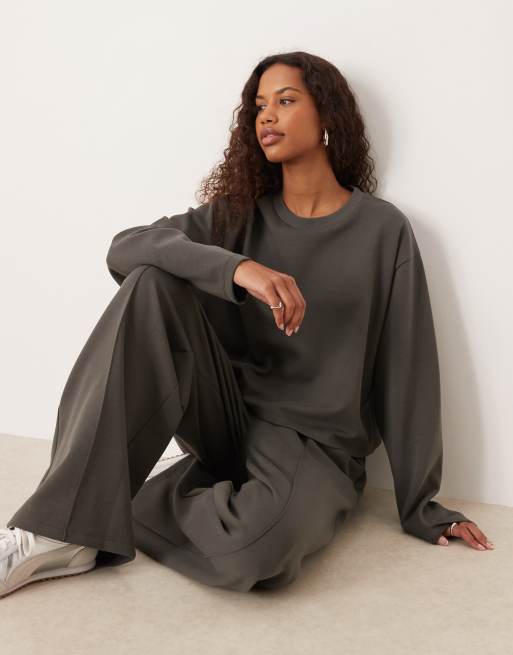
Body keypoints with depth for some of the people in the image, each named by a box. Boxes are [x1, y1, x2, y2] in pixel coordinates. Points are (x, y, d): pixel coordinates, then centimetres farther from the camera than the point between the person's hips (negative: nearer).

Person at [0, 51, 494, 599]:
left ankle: (125, 502, -6)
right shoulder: (239, 214, 5)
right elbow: (126, 248, -11)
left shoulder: (383, 230, -3)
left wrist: (418, 505, -2)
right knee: (154, 282, -22)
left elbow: (405, 367, -3)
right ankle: (65, 529, -24)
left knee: (254, 549, -37)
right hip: (229, 416, 3)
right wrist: (236, 268, -29)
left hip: (314, 442, -3)